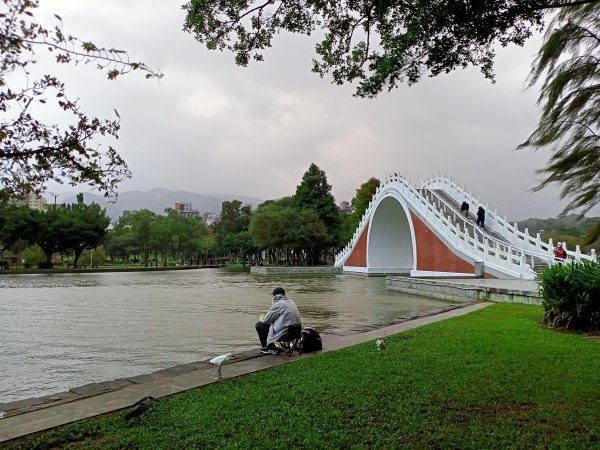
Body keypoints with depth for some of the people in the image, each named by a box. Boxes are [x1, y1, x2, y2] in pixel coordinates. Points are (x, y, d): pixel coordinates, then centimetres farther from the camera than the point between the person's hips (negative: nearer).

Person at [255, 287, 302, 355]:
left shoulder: (278, 304, -13)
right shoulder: (292, 302, 11)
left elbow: (266, 320, -6)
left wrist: (261, 319, 17)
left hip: (284, 334, -8)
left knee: (259, 325, 6)